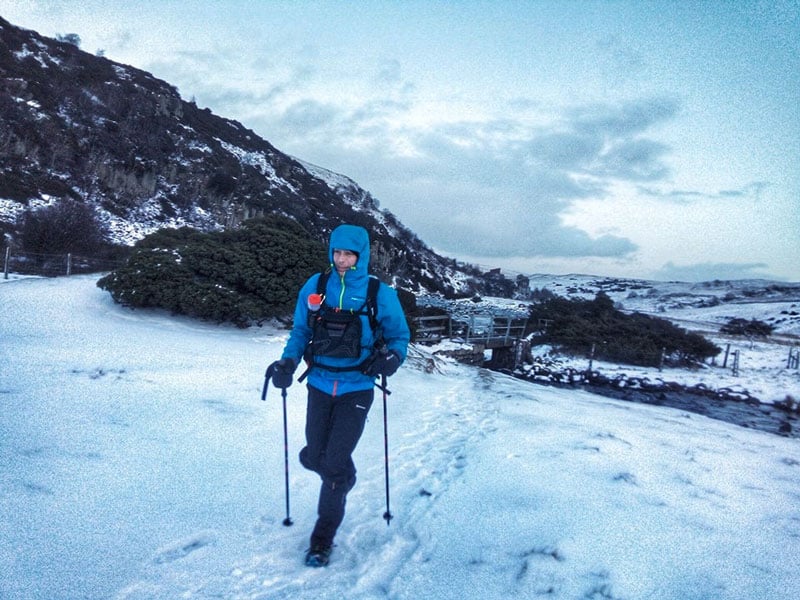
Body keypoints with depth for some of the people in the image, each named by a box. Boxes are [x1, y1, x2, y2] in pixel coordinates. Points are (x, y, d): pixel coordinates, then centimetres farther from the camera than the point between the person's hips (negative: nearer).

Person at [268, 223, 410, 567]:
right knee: (313, 458, 9)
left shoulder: (379, 293, -8)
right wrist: (288, 362, -9)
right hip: (320, 385, 3)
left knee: (334, 464, -5)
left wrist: (392, 357, -21)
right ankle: (341, 478, 47)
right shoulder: (315, 287, -1)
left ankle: (323, 537, 17)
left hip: (356, 389, -3)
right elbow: (300, 331, 8)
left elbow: (399, 336, 1)